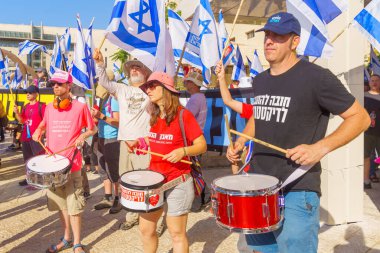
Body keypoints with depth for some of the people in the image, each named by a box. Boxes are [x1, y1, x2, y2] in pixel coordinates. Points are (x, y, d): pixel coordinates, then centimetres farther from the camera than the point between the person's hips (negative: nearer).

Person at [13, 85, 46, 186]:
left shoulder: (41, 106, -8)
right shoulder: (26, 107, 14)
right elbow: (21, 121, 11)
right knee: (27, 159, 15)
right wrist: (17, 113, -5)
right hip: (26, 136, 8)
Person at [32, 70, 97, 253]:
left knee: (74, 206, 0)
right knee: (60, 204, 15)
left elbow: (93, 129, 3)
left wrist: (83, 136, -16)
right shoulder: (49, 107, 7)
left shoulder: (80, 107, -6)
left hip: (71, 164, -5)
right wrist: (38, 131, 3)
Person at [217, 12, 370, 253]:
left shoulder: (316, 77, -13)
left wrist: (320, 148, -22)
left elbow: (360, 117, -9)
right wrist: (239, 145, 8)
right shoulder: (260, 80, 8)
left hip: (298, 191, -7)